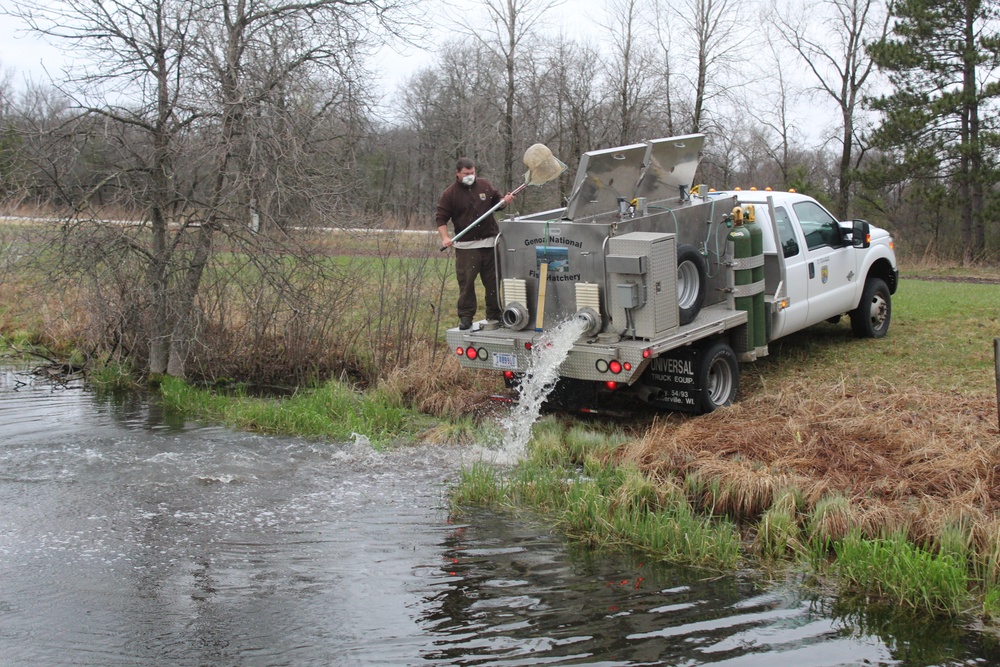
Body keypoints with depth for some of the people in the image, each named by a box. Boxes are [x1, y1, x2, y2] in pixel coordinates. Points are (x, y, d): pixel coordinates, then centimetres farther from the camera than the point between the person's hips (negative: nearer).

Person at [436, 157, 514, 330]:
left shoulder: (485, 185, 8)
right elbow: (441, 218, 0)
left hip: (490, 242, 3)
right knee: (466, 282, -4)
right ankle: (465, 317, 4)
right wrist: (445, 237, -14)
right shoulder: (449, 193, -1)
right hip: (466, 246, -3)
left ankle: (494, 315, 19)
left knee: (493, 280, 8)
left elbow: (496, 200, 21)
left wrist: (505, 200, -2)